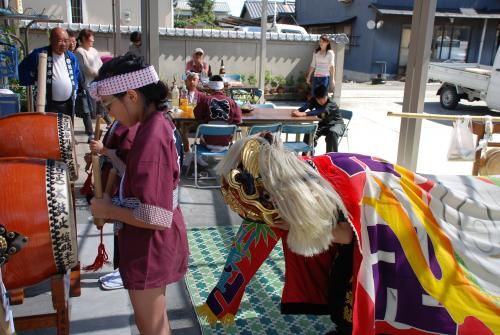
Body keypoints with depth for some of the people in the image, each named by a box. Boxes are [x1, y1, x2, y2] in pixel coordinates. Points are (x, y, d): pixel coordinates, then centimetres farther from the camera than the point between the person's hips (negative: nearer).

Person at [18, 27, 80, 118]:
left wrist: (75, 91, 12)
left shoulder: (71, 57, 9)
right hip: (49, 105, -6)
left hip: (68, 104, 6)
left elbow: (77, 74, 23)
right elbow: (23, 70, 1)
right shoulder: (39, 54, -8)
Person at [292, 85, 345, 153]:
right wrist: (297, 111, -49)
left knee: (332, 133, -38)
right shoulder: (314, 101, -7)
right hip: (323, 124, 5)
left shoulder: (331, 104, -27)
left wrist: (303, 114, -57)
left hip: (337, 124, -5)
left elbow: (319, 111, -44)